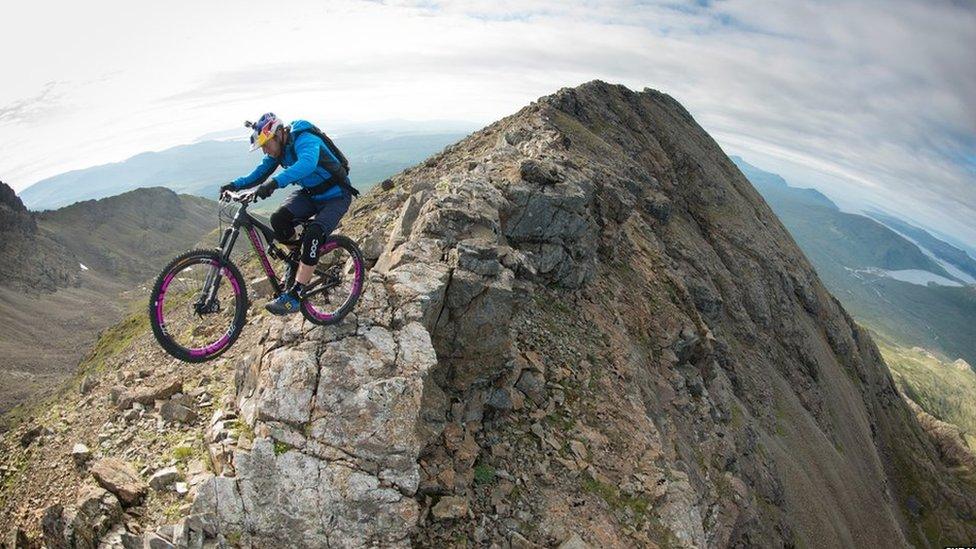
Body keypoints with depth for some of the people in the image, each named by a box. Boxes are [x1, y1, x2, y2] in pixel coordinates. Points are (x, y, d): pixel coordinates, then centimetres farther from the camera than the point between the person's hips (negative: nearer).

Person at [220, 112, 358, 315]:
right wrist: (235, 184, -18)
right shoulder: (278, 148, -2)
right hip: (309, 193, 7)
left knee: (313, 235, -29)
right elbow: (260, 173, 0)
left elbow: (307, 163, -50)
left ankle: (294, 295, -25)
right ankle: (296, 257, 10)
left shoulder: (305, 140, -28)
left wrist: (275, 182, -61)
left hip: (335, 197, -7)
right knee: (279, 219, -19)